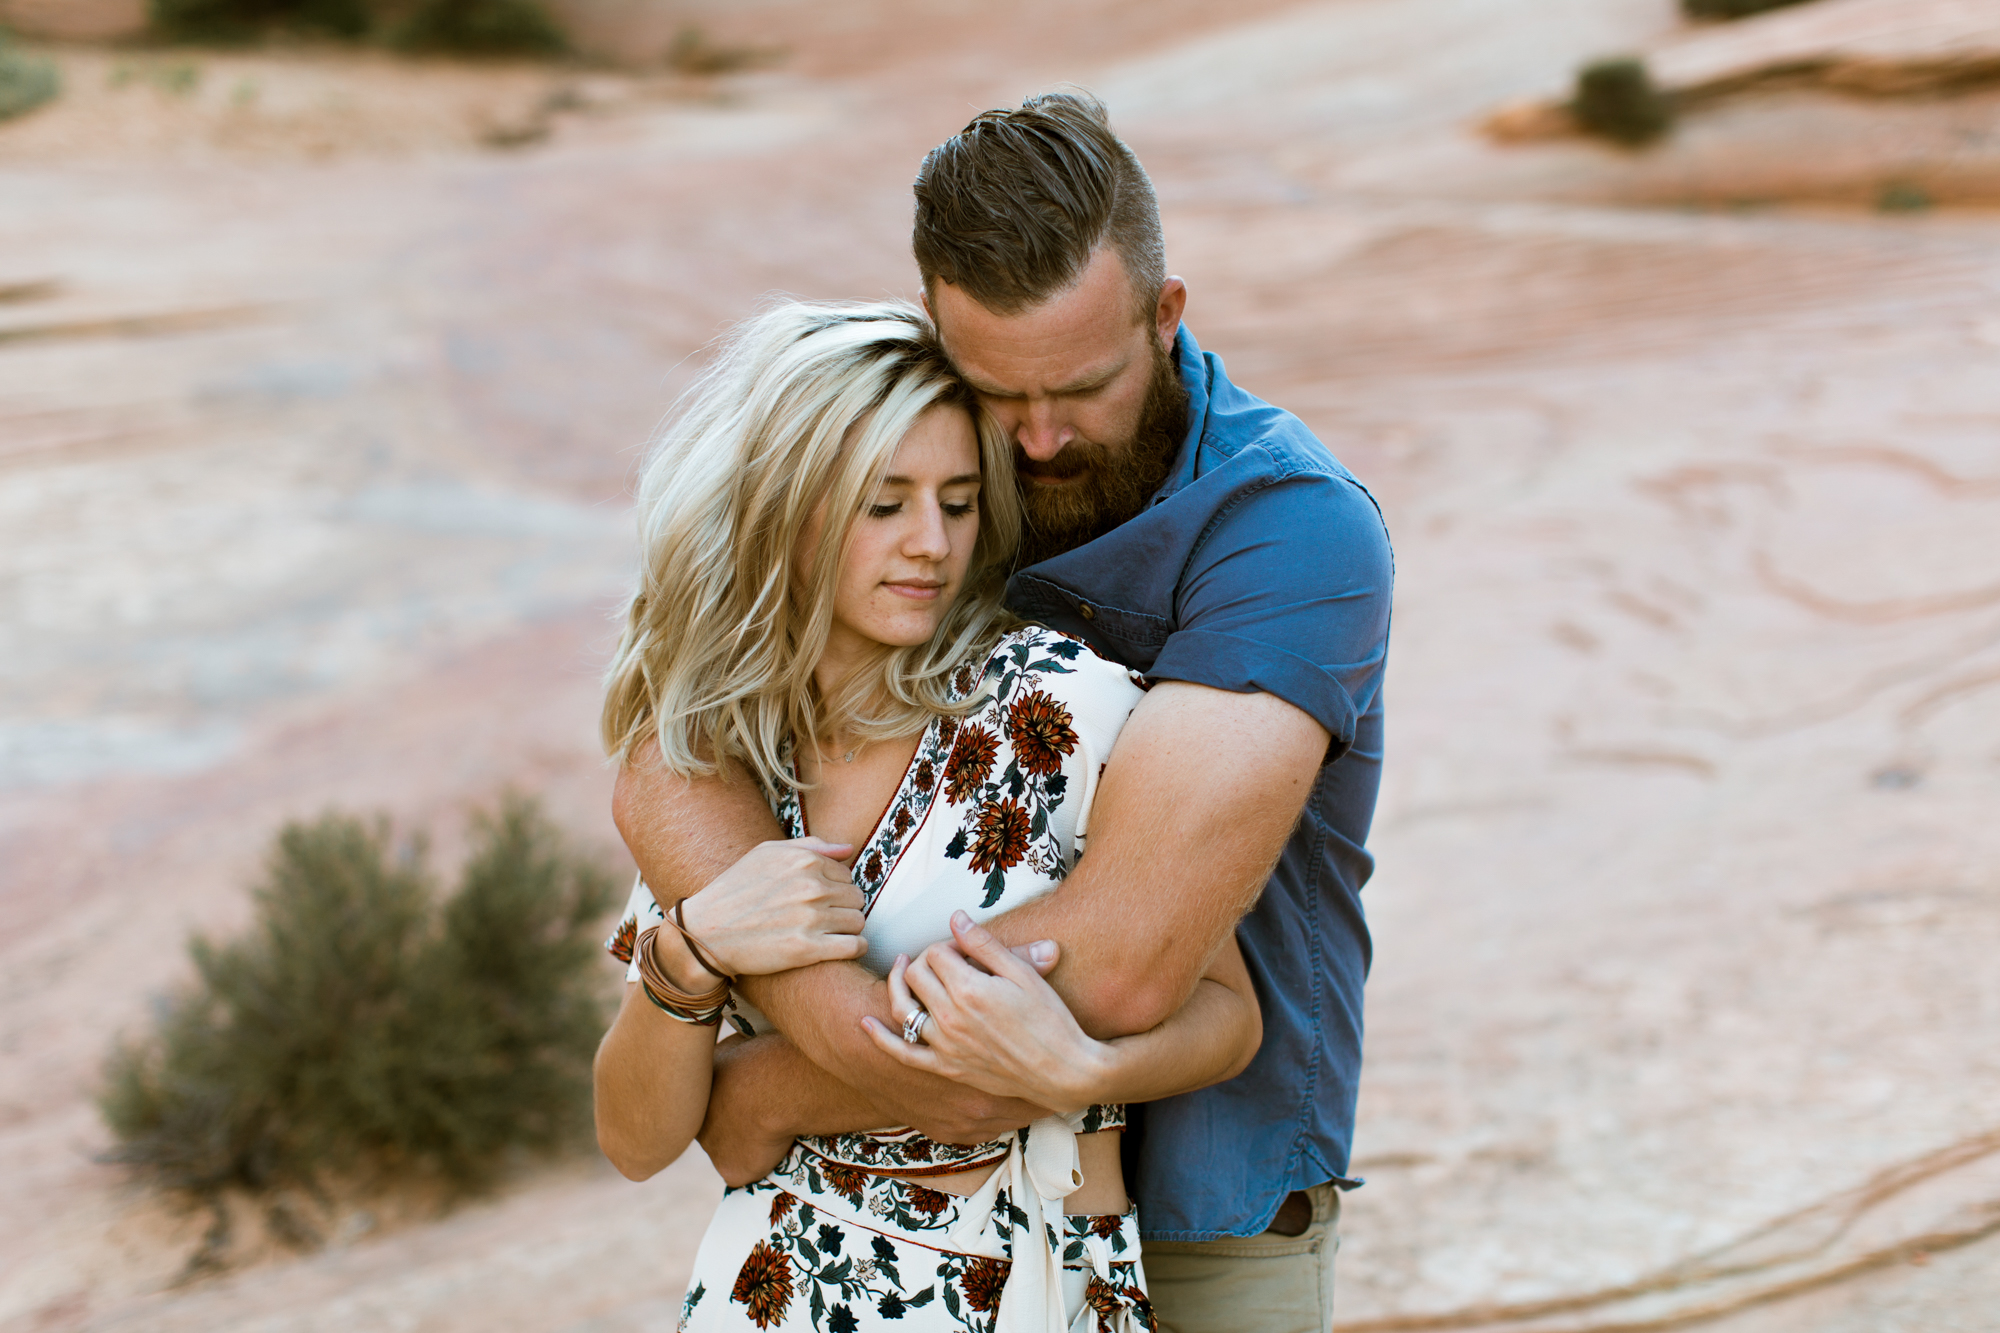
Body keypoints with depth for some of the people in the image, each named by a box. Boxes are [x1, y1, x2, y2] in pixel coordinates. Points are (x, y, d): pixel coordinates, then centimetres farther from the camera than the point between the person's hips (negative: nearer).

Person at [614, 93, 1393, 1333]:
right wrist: (822, 1011, -34)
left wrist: (770, 1092, -22)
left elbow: (1123, 957, -32)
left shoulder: (1297, 526, -24)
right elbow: (669, 768, -16)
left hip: (1198, 1211, -3)